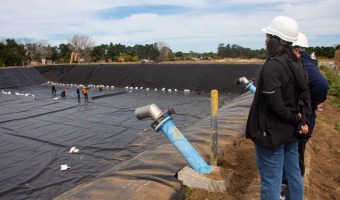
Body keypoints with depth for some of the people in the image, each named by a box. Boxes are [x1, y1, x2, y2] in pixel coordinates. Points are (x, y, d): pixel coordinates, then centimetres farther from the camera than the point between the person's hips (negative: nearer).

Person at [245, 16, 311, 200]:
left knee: (271, 180, 5)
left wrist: (295, 120, -9)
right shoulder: (298, 64, 6)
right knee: (293, 174, 20)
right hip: (291, 131, 9)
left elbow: (275, 104, -23)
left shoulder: (272, 65, -21)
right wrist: (302, 121, -1)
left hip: (272, 132, -8)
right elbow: (305, 97, 7)